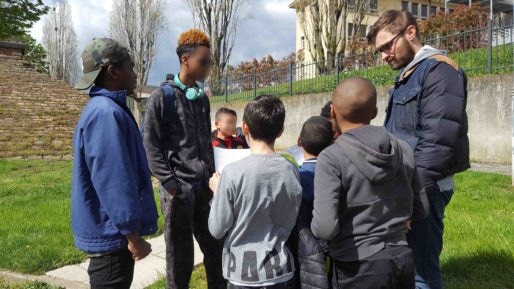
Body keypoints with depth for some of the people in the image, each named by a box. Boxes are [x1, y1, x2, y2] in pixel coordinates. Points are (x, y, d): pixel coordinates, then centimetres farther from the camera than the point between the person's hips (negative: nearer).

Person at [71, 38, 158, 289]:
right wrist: (132, 234, -21)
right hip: (112, 232, -10)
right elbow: (114, 180, -26)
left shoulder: (106, 108, 12)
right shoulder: (106, 113, -22)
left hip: (111, 230, 10)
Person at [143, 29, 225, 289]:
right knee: (180, 254, 6)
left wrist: (212, 176, 12)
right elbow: (151, 145, -9)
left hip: (204, 186, 6)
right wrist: (169, 183, -14)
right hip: (178, 187, -6)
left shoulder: (202, 99, 13)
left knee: (216, 248, 12)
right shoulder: (162, 97, -6)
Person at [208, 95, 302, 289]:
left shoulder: (233, 172, -19)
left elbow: (217, 230, -10)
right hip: (281, 272, 3)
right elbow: (290, 223, 5)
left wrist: (217, 192, 4)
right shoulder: (292, 171, -8)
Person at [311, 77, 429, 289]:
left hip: (359, 268, -5)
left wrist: (314, 222, -3)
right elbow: (420, 210, 8)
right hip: (402, 258, 5)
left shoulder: (331, 158, -17)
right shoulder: (403, 150, -1)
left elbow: (325, 228, -24)